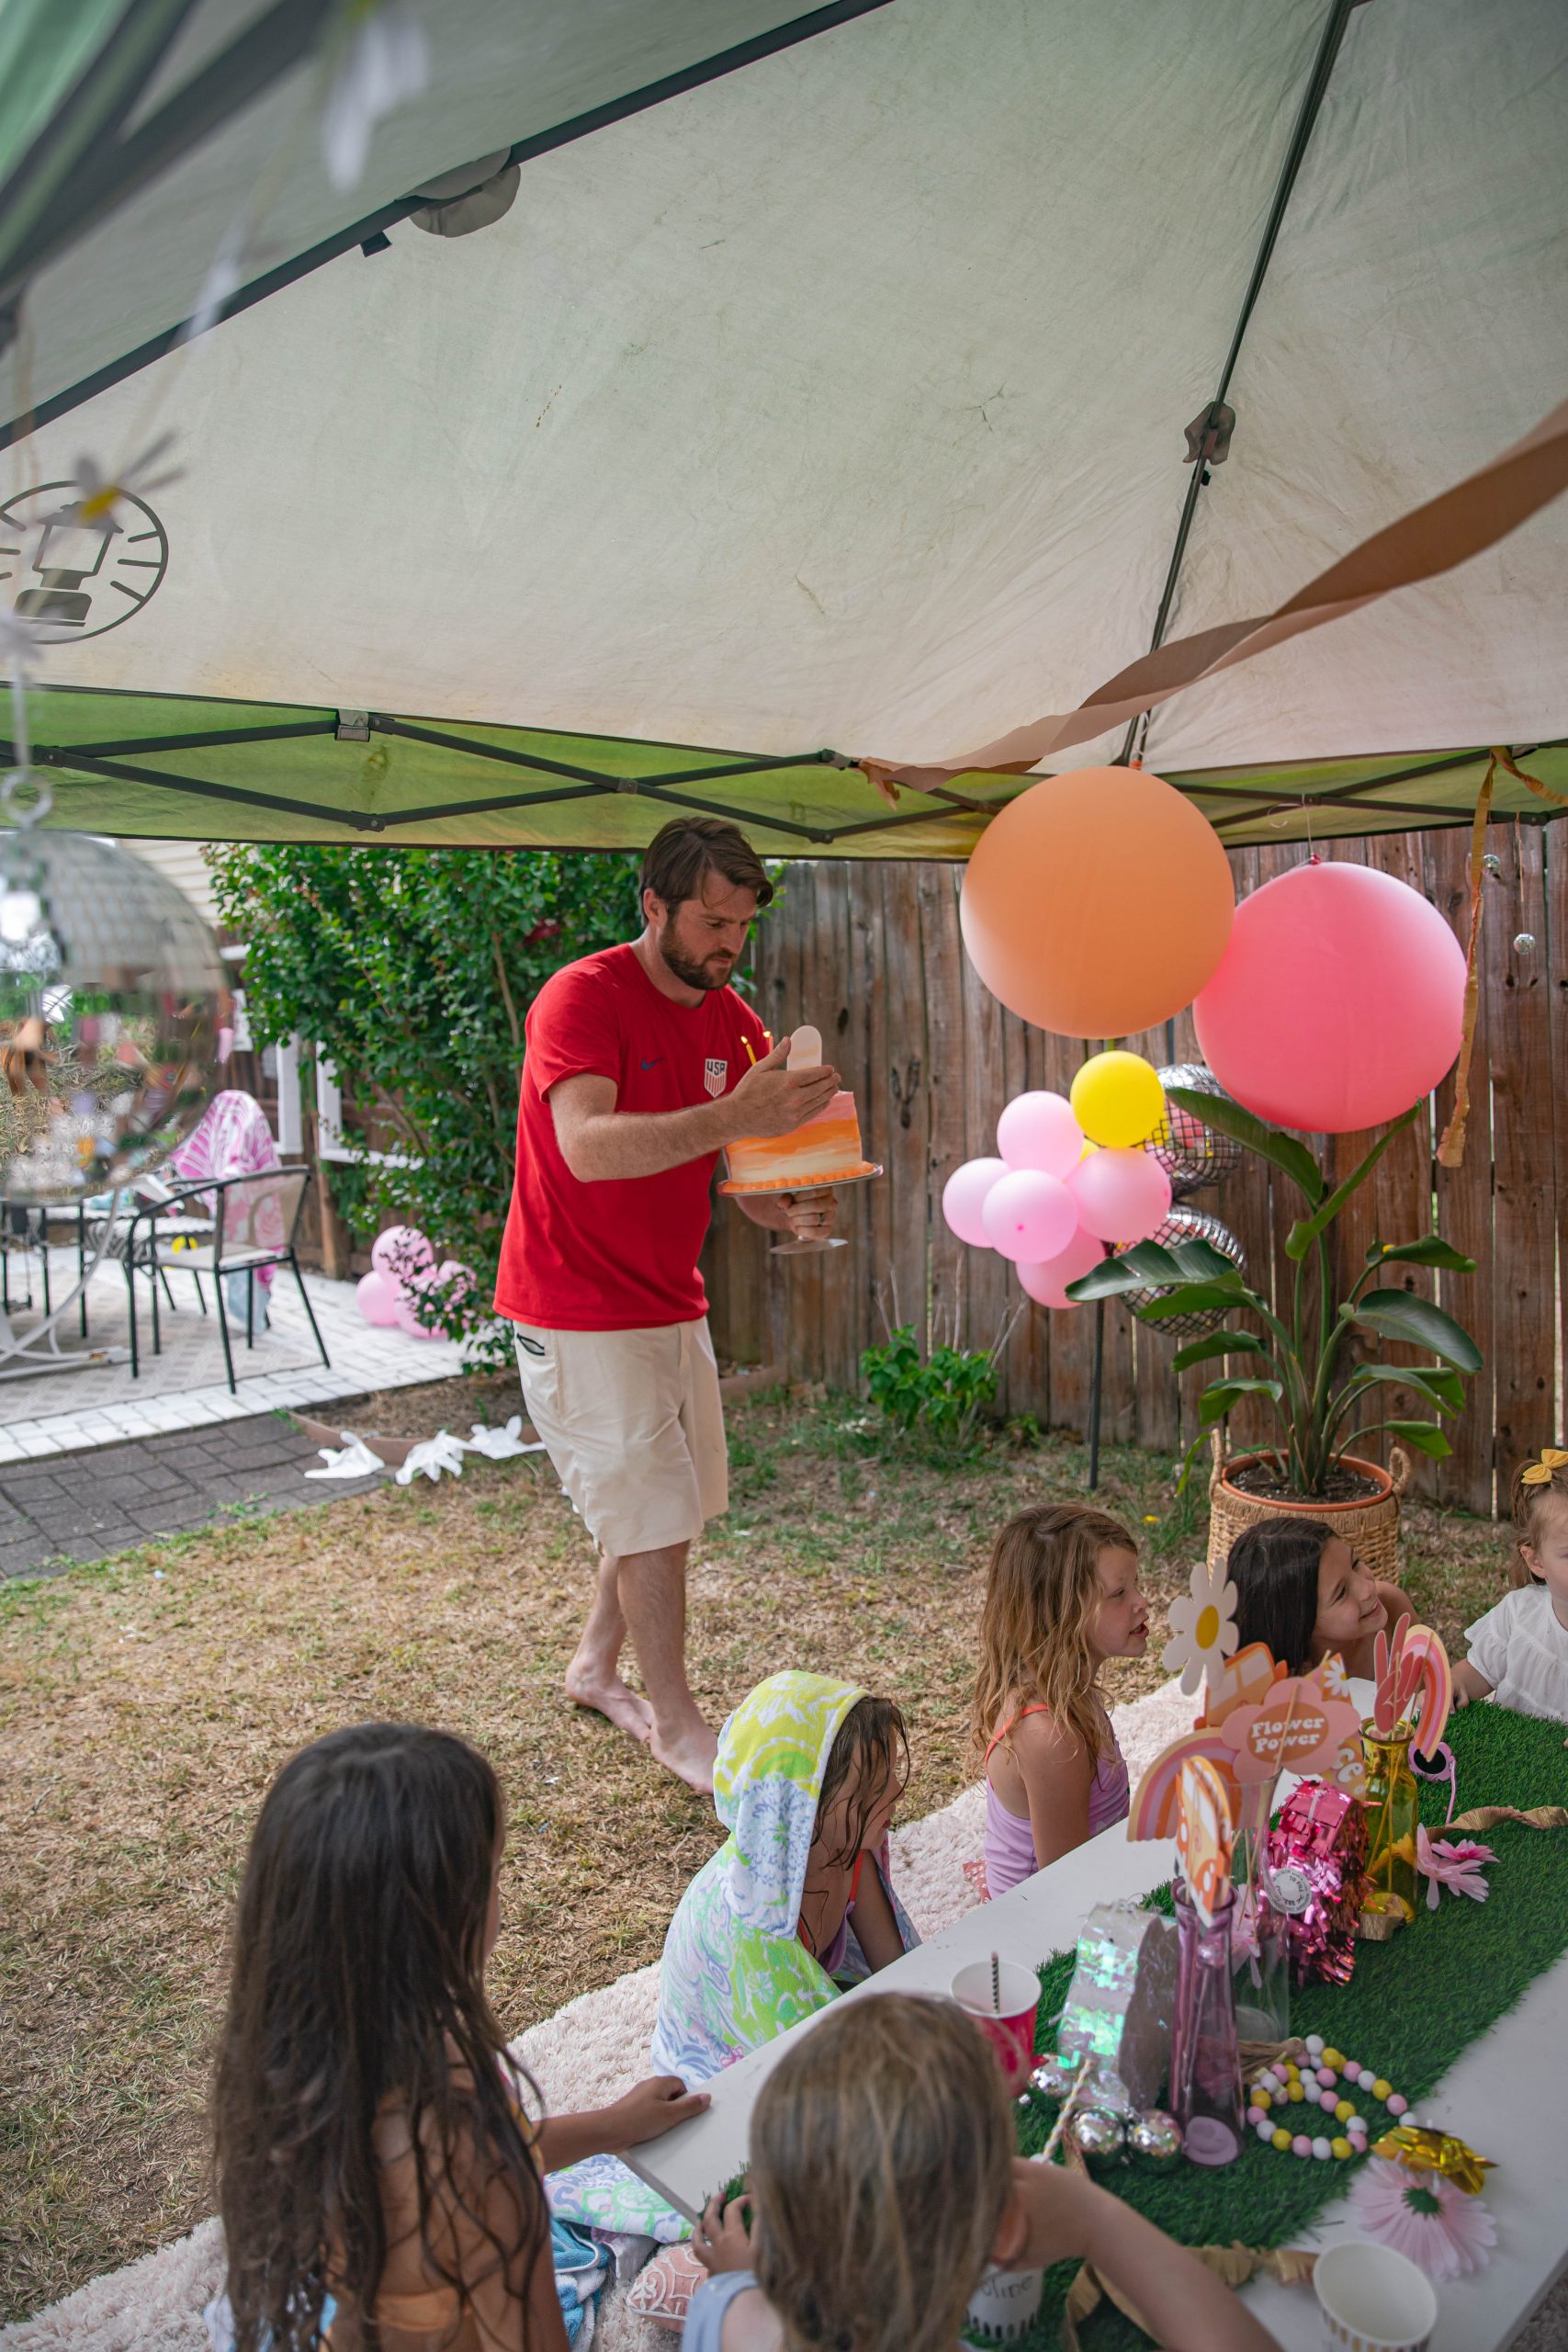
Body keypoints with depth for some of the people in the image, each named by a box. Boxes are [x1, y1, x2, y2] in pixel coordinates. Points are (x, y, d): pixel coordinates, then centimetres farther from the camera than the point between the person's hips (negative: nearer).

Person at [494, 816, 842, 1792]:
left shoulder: (732, 1020, 5)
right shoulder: (583, 997, -18)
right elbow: (588, 1148, -34)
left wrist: (794, 1212, -18)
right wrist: (731, 1116, -45)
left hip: (671, 1304, 8)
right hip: (580, 1314, -8)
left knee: (675, 1504, 15)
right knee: (654, 1513, -2)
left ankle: (596, 1666, 36)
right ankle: (678, 1722, 15)